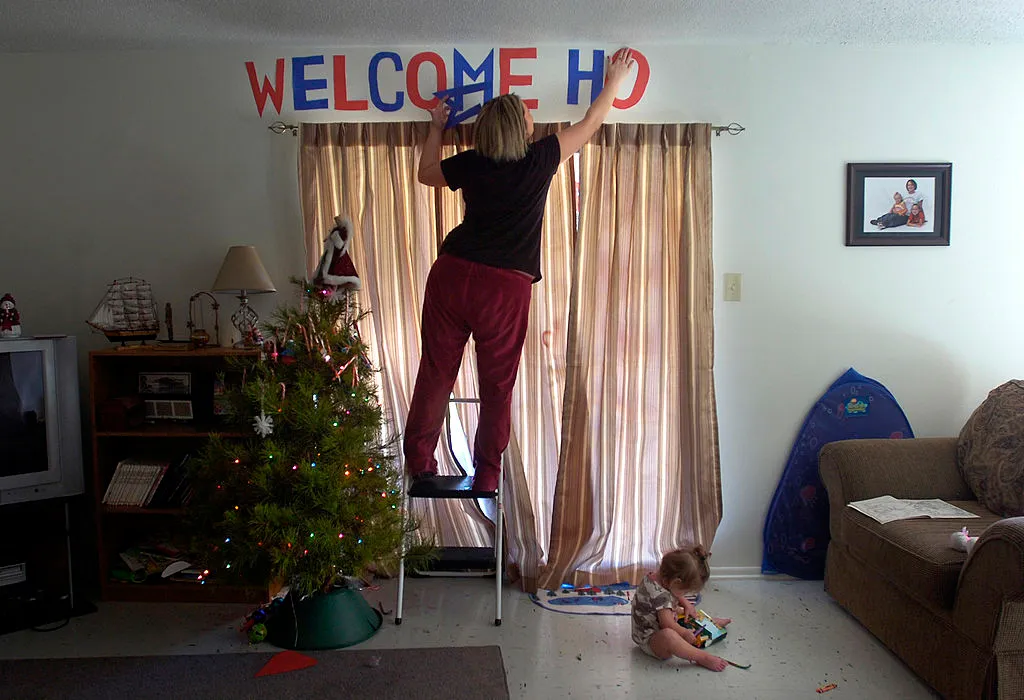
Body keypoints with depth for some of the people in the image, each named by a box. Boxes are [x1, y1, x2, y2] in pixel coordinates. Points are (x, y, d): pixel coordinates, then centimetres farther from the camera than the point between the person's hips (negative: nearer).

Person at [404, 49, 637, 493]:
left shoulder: (471, 165, 6)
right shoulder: (540, 160, 1)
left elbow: (424, 172, 26)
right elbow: (592, 122, 15)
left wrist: (436, 127, 38)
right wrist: (615, 80, 30)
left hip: (452, 274, 2)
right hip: (505, 288, -2)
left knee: (436, 373, 9)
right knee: (498, 385, 8)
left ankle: (419, 462, 13)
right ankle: (486, 475, 15)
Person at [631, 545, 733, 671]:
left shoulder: (659, 577, -4)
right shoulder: (659, 596, -33)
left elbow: (674, 596, 19)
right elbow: (668, 624, -29)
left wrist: (686, 604, 6)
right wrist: (685, 633, -13)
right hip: (649, 640, -11)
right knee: (668, 636, -42)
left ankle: (713, 622, 44)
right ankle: (703, 658, -34)